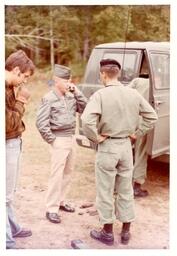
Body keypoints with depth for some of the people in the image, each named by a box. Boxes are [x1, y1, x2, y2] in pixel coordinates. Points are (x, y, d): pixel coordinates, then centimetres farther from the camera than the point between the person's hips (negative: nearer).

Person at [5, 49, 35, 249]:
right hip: (7, 145, -9)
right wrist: (20, 102, -17)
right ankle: (7, 241, 15)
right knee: (6, 194, 2)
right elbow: (8, 124, -24)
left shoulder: (9, 87, 6)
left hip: (13, 143, 9)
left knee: (9, 193, 22)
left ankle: (12, 228, 38)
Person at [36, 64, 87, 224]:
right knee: (57, 174, -5)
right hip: (60, 140, -7)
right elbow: (41, 122, -15)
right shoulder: (49, 98, -11)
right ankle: (51, 209, 3)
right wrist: (52, 140, -12)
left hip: (72, 138, 7)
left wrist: (77, 92, -4)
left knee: (67, 173, 13)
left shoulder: (71, 96, 7)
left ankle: (60, 201, 27)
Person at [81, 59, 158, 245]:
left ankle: (107, 232, 20)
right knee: (126, 191, 16)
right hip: (126, 146, 5)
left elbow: (87, 120, -28)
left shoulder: (100, 94, -14)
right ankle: (126, 232, 26)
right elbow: (152, 116, 6)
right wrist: (137, 133, 8)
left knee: (105, 191, 9)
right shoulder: (133, 94, 2)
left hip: (107, 147, -5)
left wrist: (96, 137, -13)